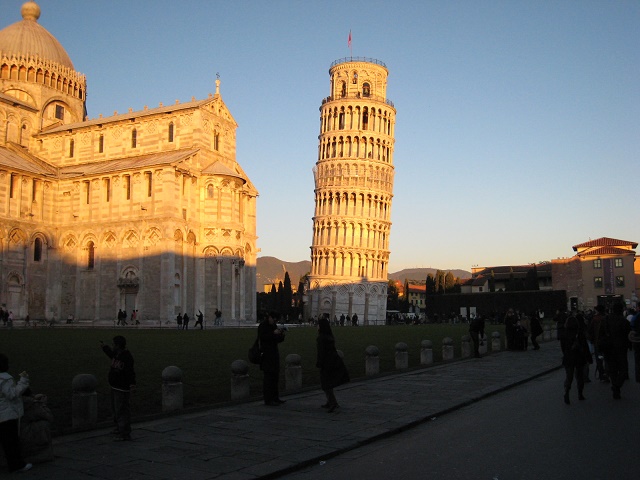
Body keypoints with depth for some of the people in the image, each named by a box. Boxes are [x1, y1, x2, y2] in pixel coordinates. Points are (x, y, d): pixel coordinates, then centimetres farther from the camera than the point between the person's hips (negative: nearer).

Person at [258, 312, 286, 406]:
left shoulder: (274, 326, 18)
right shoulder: (262, 326, -7)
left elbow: (278, 340, 20)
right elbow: (262, 336, -22)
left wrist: (281, 335, 0)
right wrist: (273, 333, -25)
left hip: (274, 355, 9)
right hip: (266, 355, -9)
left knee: (275, 377, 11)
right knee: (268, 378, -9)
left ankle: (275, 398, 19)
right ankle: (268, 400, -6)